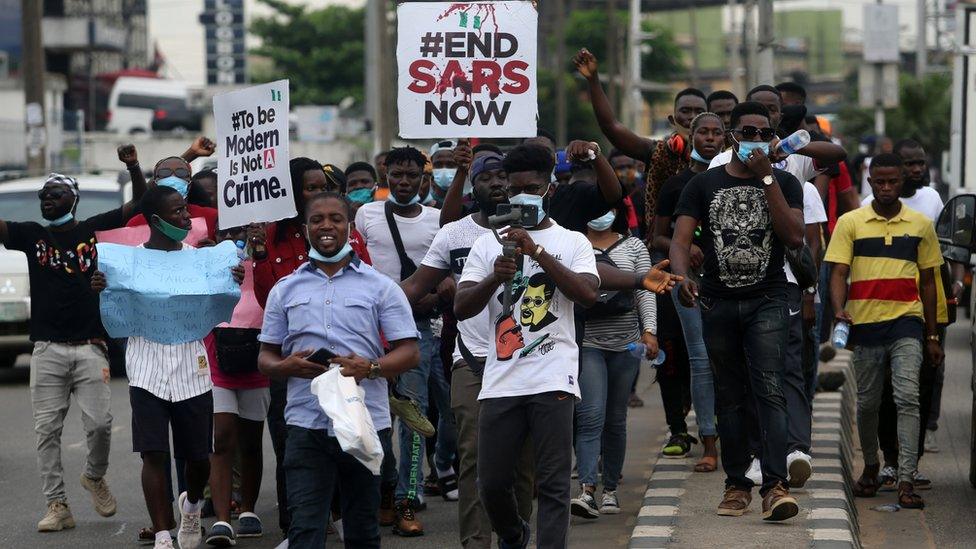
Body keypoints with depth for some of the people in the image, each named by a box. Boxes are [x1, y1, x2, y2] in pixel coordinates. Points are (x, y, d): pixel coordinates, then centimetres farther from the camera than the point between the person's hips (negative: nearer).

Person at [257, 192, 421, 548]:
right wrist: (287, 366, -9)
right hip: (306, 423, 0)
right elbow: (265, 358, 15)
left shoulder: (380, 287, 6)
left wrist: (369, 368, -18)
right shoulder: (285, 290, 13)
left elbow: (410, 353, 1)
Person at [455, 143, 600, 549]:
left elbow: (588, 294, -10)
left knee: (553, 485, -5)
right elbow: (461, 308, 4)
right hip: (501, 381, 2)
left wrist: (537, 251, -15)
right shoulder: (488, 244, 13)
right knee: (492, 482, 6)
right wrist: (495, 278, -15)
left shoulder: (571, 242, 9)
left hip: (553, 381, -2)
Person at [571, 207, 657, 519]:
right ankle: (587, 490, -24)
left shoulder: (633, 247, 12)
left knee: (616, 420, 9)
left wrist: (649, 330, -5)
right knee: (591, 415, -16)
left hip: (625, 345, 3)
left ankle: (610, 489, 18)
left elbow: (645, 291, 7)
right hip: (587, 343, -3)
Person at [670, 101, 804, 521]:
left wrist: (767, 179, -11)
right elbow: (681, 238, 0)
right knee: (730, 398, 7)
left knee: (769, 391, -16)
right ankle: (736, 484, 14)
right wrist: (683, 275, -22)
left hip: (767, 301, -2)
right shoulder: (704, 185, 8)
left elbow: (794, 237, -8)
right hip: (719, 303, 2)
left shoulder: (783, 183, 7)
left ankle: (775, 486, -23)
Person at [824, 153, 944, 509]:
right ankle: (870, 467, 31)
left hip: (906, 322, 0)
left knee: (907, 397, -14)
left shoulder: (921, 225, 9)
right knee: (867, 403, 10)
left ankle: (906, 480, -16)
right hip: (865, 323, 1)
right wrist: (839, 310, -21)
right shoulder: (850, 223, 4)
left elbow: (928, 282, 13)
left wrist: (932, 336, 12)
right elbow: (838, 272, -1)